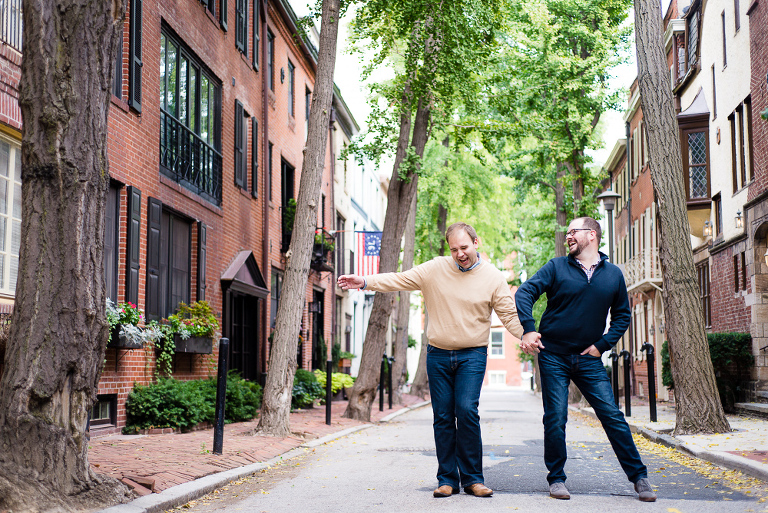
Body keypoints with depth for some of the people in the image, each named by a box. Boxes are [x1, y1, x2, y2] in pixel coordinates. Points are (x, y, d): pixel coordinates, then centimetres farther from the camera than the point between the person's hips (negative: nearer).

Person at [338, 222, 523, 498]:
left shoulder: (493, 278, -2)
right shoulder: (435, 269, 1)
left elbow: (509, 314, -3)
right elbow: (399, 280, 0)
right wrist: (365, 282, -9)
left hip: (472, 356, -2)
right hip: (439, 355, 2)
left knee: (467, 411, -15)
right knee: (443, 416, 4)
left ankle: (472, 478, -2)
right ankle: (447, 479, 12)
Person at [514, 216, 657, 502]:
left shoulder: (613, 274, 7)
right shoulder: (557, 267, 0)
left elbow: (622, 315, 15)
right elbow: (525, 293, -7)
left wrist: (602, 344, 1)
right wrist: (528, 329, -22)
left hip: (588, 358, 1)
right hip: (553, 357, -1)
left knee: (612, 416, -3)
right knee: (555, 419, -2)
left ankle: (638, 476, 7)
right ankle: (556, 478, 13)